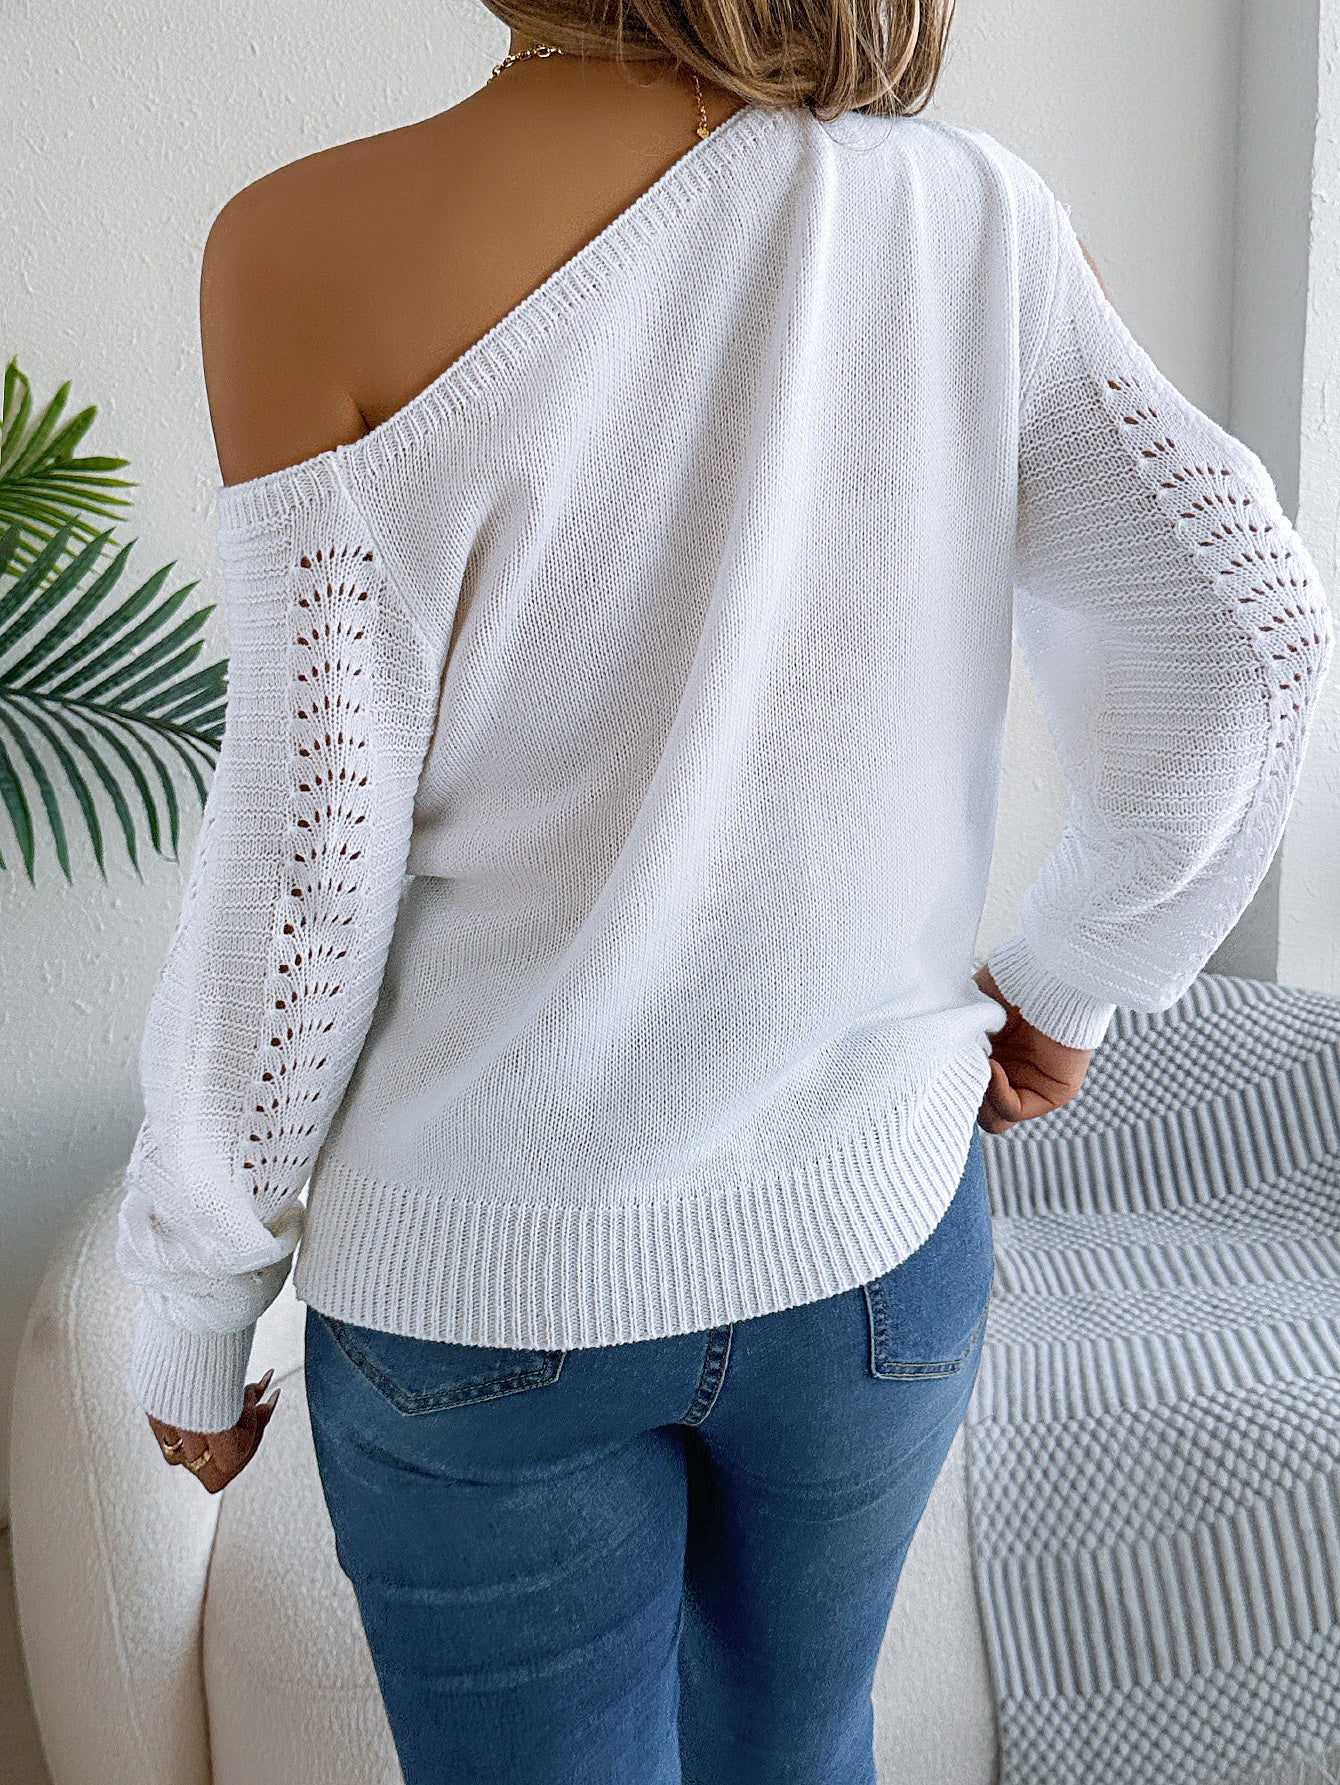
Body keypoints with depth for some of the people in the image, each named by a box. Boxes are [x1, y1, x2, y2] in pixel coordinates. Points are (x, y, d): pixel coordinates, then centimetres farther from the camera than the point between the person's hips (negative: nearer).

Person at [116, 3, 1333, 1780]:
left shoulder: (316, 249, -15)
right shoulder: (977, 214, -7)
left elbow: (308, 858, -14)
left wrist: (194, 1306, -1)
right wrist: (1069, 979, 8)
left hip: (482, 1286, -2)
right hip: (870, 1231, 3)